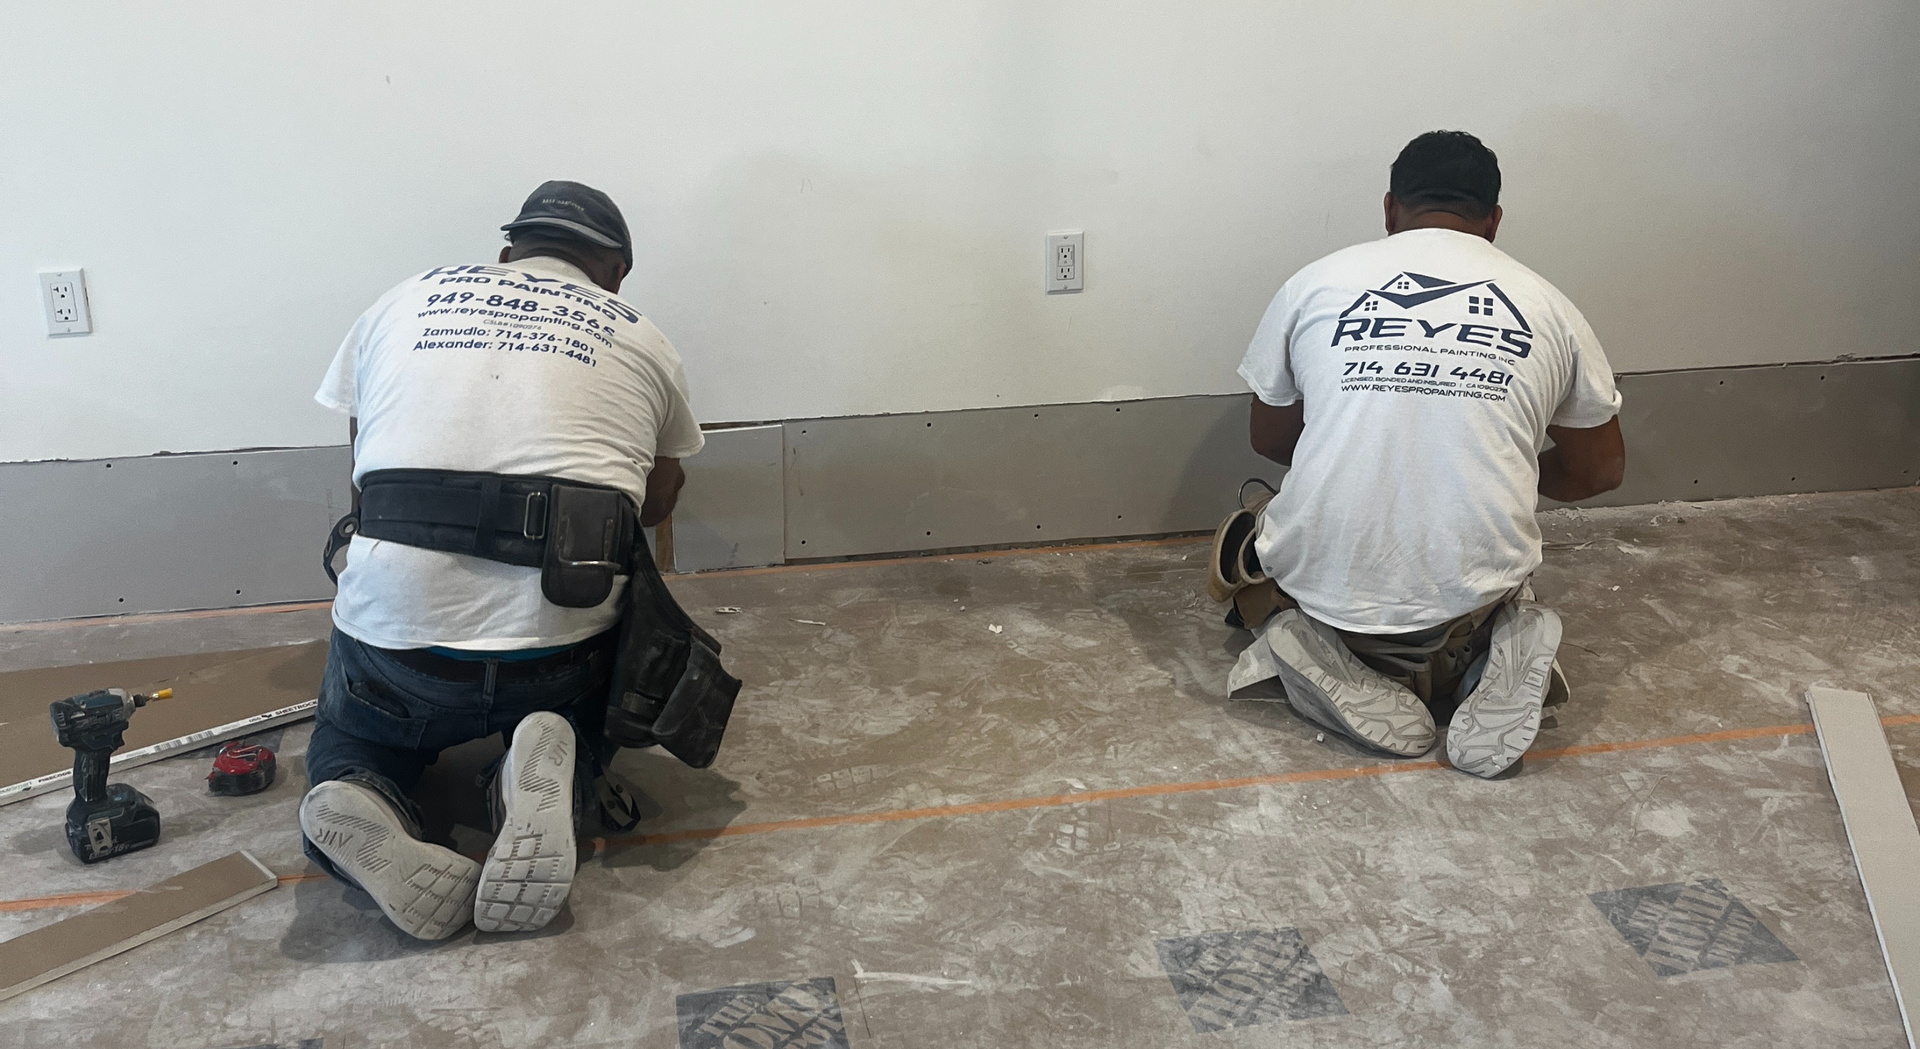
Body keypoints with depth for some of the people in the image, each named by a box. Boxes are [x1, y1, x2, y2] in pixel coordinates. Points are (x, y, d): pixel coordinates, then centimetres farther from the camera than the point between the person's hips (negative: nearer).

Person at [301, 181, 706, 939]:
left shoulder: (405, 301, 16)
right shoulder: (641, 341, 13)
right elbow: (659, 500, 26)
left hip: (394, 626, 1)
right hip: (556, 642, 0)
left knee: (351, 738, 31)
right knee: (584, 717, 32)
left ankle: (360, 800, -6)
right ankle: (550, 777, -4)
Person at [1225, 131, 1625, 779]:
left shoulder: (1316, 284, 4)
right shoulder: (1547, 306, 6)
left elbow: (1268, 439, 17)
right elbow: (1600, 470, 17)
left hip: (1326, 585, 0)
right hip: (1472, 594, 0)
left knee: (1246, 548, 33)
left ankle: (1310, 645, 0)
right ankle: (1457, 668, 1)